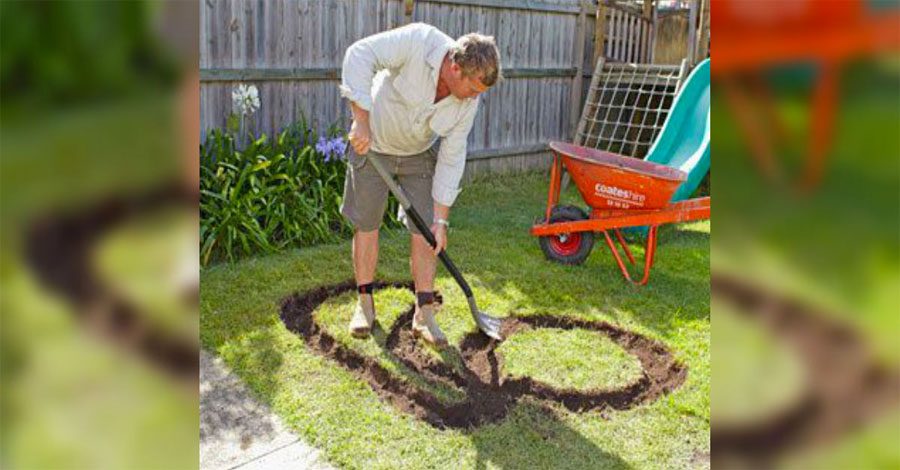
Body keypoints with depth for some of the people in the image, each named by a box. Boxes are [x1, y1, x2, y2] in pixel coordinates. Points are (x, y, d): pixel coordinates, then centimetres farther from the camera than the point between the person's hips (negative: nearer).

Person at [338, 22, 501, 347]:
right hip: (372, 145, -3)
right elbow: (360, 54, -35)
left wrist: (441, 220, -14)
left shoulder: (469, 101, -19)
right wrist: (362, 120, -41)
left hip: (420, 154, 3)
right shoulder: (419, 41, -31)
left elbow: (451, 159, -14)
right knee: (366, 225, 4)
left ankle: (424, 315, 8)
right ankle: (365, 304, 21)